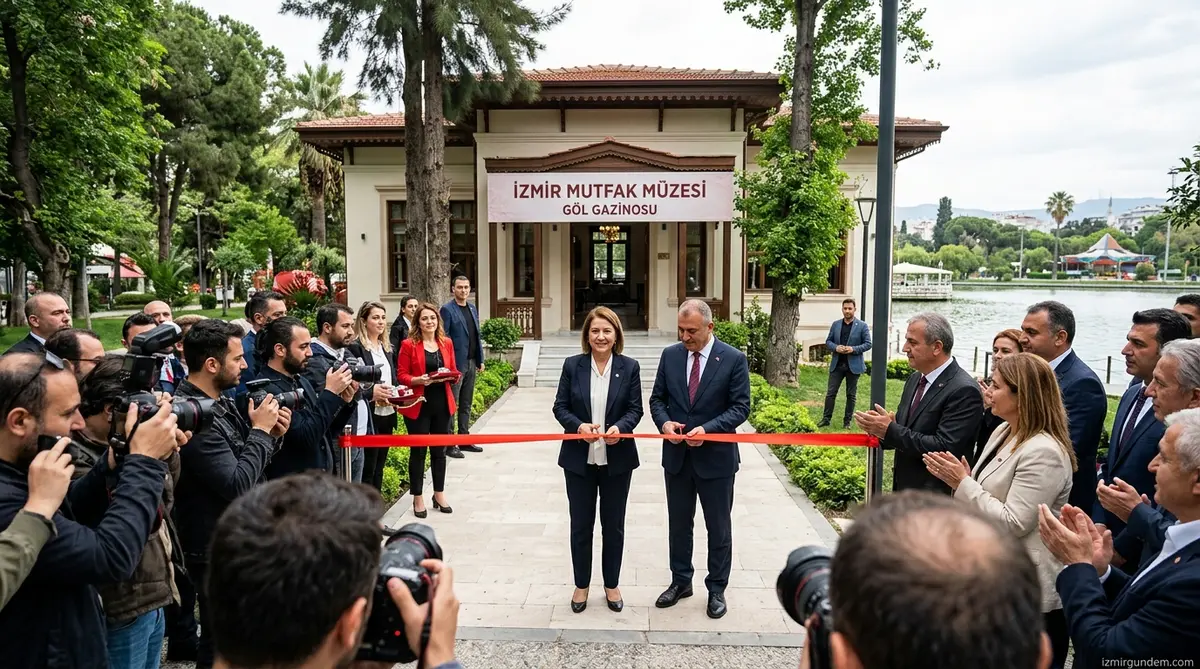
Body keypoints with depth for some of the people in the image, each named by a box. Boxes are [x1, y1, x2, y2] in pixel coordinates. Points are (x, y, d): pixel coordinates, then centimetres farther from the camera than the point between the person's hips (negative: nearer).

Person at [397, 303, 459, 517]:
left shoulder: (446, 343, 8)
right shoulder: (409, 345, -6)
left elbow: (454, 371, 12)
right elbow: (401, 375, -7)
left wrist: (449, 376, -10)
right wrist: (419, 380, -24)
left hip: (442, 404, 4)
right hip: (418, 405, -4)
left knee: (439, 450, 13)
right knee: (418, 451, 4)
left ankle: (439, 494, 26)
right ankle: (418, 498, 16)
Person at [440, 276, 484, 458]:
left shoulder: (472, 309, 13)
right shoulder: (447, 309, -8)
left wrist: (480, 359, 13)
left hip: (471, 362, 7)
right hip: (456, 363, -7)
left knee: (466, 404, 13)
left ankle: (464, 440, 21)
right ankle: (449, 444, 4)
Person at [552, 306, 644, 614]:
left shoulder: (630, 367, -3)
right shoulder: (573, 365, -3)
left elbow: (635, 409, -3)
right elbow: (560, 407, -2)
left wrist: (619, 427, -23)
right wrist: (579, 426, -21)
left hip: (617, 459, 0)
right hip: (579, 458, 0)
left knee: (614, 525, 13)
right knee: (581, 525, 11)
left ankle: (612, 585, 32)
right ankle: (581, 585, 29)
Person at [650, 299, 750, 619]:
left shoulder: (734, 359, -10)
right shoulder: (670, 355, 1)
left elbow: (741, 407, -10)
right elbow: (657, 398, 6)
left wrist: (707, 429, -23)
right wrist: (664, 422, -15)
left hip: (716, 457, -3)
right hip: (676, 455, 4)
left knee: (719, 527, 11)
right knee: (678, 523, 16)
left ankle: (717, 589, 28)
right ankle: (680, 581, 34)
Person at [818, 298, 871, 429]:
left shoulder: (862, 326, -2)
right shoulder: (835, 324, 7)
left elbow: (868, 344, -4)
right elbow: (828, 341, 10)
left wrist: (853, 349, -19)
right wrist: (835, 347, -12)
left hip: (853, 365, -2)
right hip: (837, 364, 2)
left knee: (851, 395, 6)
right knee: (830, 393, 1)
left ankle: (847, 421, 15)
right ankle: (826, 419, 7)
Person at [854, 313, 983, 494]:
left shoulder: (964, 390, -18)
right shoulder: (915, 379, 8)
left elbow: (945, 448, -24)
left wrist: (890, 430, -23)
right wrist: (882, 428, -10)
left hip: (937, 498, -7)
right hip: (904, 488, 8)